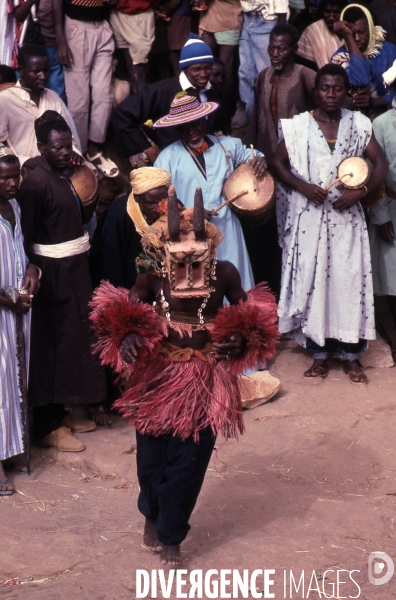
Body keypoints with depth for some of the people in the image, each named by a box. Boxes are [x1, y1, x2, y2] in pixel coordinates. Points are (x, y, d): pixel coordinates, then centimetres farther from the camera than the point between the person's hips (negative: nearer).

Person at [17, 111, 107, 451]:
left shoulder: (63, 178, 10)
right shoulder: (36, 183, -16)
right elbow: (27, 237, -18)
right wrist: (38, 278, -19)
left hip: (75, 270, 9)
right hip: (54, 273, -9)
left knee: (74, 340, 15)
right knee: (53, 346, -1)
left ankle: (61, 412, 27)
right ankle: (49, 427, 8)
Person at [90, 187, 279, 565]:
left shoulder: (224, 273, -8)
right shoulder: (153, 275, -9)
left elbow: (246, 314, 6)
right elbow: (125, 315, 1)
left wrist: (239, 339, -13)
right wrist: (127, 337, -20)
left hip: (204, 379, 0)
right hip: (157, 374, 0)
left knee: (189, 458, 2)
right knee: (153, 453, 10)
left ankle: (170, 537, 22)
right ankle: (151, 515, 43)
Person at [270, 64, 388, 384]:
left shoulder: (358, 124, 4)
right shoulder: (299, 126, 1)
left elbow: (381, 163, 2)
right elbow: (277, 162, 2)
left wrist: (360, 191, -13)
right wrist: (304, 187, -12)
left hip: (346, 216, 0)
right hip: (310, 217, 0)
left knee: (350, 280, -1)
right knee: (312, 280, 1)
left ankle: (351, 355, 8)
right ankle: (319, 353, 11)